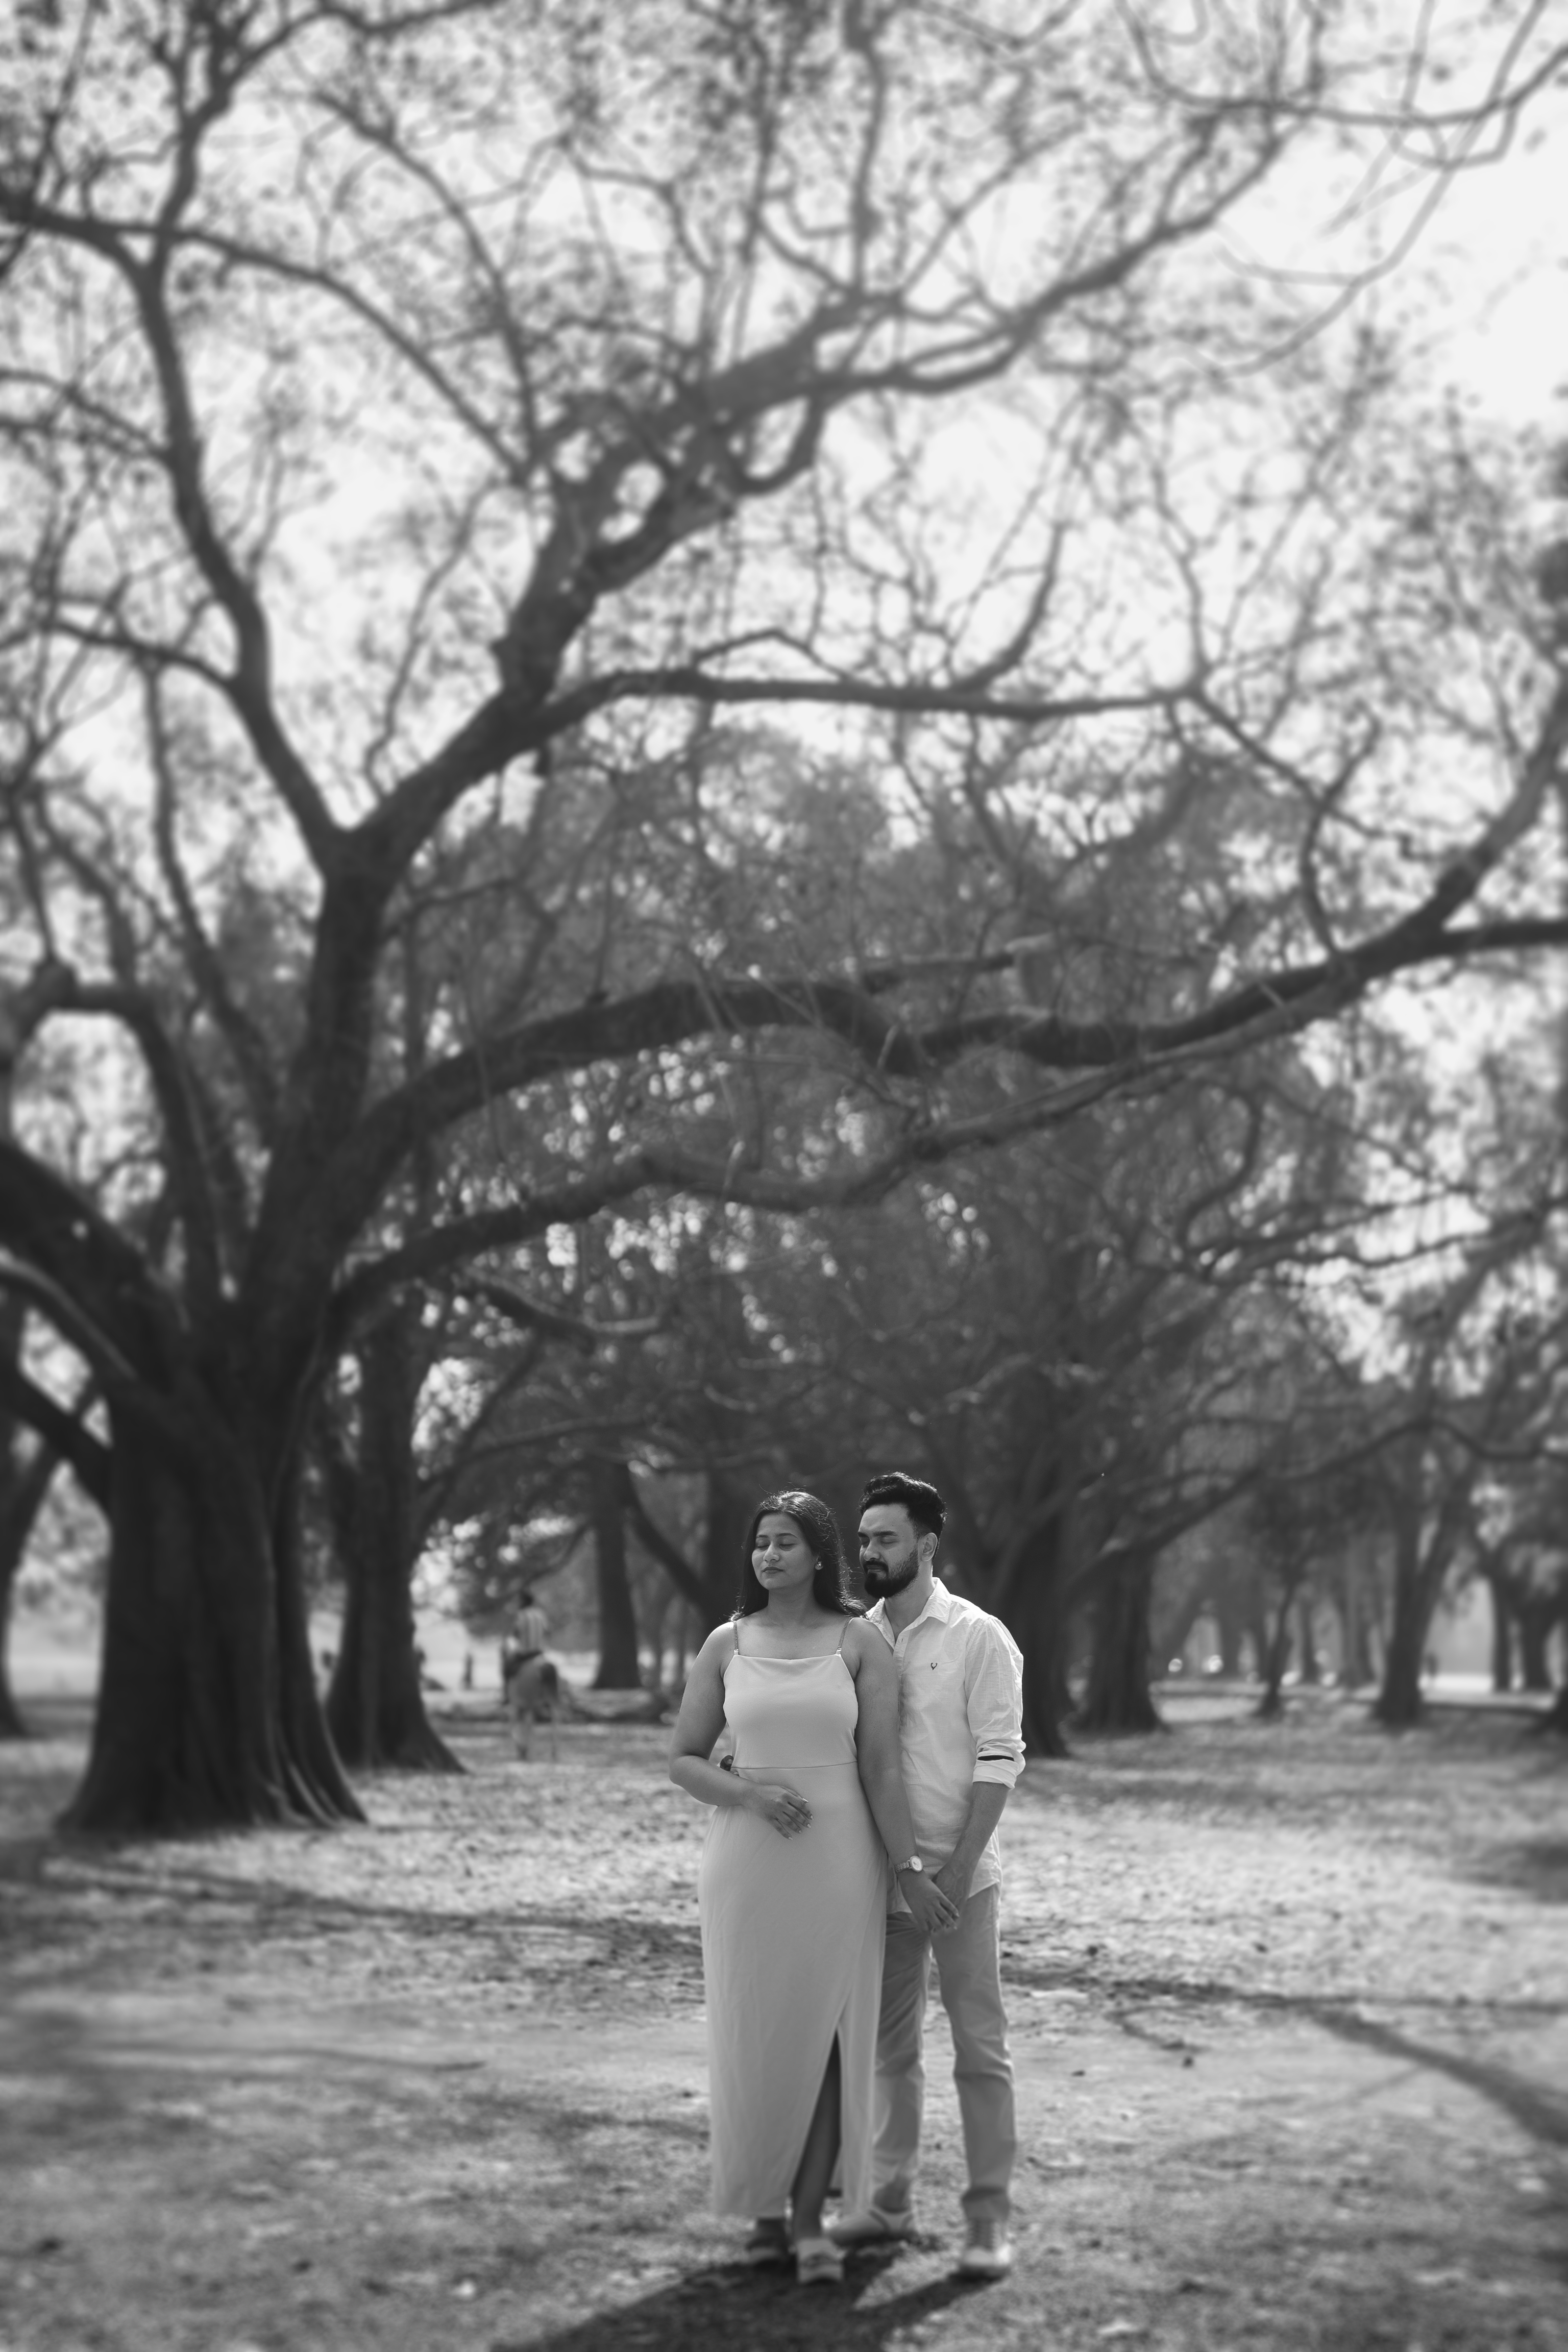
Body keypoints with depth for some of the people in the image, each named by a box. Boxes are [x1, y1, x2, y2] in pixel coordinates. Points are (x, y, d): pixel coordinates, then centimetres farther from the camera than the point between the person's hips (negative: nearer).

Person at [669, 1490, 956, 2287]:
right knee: (753, 2038, 5)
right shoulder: (726, 1645, 2)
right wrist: (751, 1794, -15)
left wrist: (910, 1872, -8)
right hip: (745, 1861, 2)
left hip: (837, 1863, -2)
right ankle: (766, 2210, 19)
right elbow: (683, 1761, 3)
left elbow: (881, 1768, -4)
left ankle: (809, 2220, 3)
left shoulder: (862, 1644, -3)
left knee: (822, 2036, -2)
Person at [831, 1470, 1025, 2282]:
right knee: (890, 2045, 12)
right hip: (878, 1877, 5)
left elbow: (1000, 1758, -10)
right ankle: (889, 2197, 20)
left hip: (957, 1875, -5)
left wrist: (958, 1869, -16)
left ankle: (990, 2216, 2)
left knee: (979, 2047, -2)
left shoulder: (978, 1638, -7)